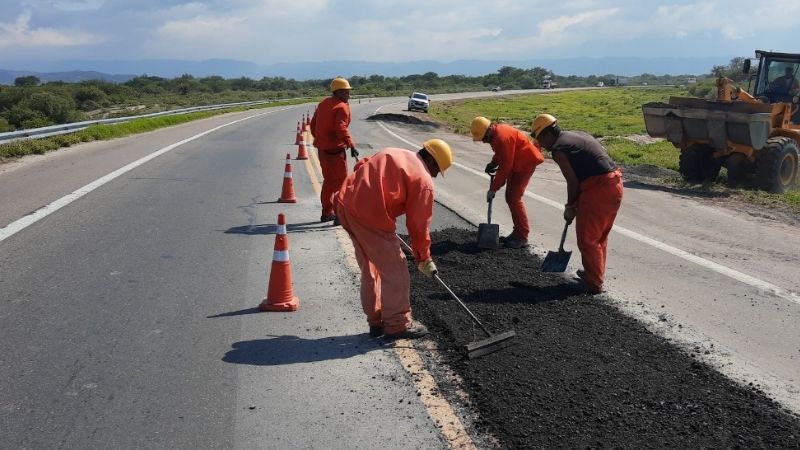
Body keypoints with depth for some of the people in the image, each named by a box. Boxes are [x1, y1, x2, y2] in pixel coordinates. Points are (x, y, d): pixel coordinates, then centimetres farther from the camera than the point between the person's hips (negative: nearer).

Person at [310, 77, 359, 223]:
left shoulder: (323, 104, 13)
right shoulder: (342, 107, -13)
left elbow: (313, 124, 18)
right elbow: (341, 129, -24)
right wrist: (351, 146, -22)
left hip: (322, 148, 9)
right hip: (335, 149, -9)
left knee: (328, 180, 18)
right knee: (341, 180, -2)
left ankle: (327, 212, 22)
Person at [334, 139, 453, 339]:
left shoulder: (392, 154, 22)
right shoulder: (424, 180, 0)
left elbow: (361, 167, 22)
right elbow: (419, 224, 0)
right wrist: (424, 258, 13)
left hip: (345, 204, 9)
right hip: (370, 215, -9)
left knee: (370, 268, 21)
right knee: (395, 272, 7)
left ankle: (376, 321, 32)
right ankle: (397, 324, 18)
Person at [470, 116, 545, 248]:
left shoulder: (502, 138, -28)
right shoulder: (495, 133, 2)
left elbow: (505, 166, -27)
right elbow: (501, 154, 17)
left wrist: (493, 189, -22)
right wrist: (492, 164, -3)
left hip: (526, 162, -10)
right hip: (517, 164, 10)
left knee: (514, 198, -12)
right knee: (510, 197, 11)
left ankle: (522, 237, -6)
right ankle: (518, 232, 20)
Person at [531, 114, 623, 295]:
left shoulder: (558, 149, -7)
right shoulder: (578, 135, 21)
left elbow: (573, 181, -11)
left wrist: (570, 207, 5)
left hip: (597, 189, -9)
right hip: (615, 183, 9)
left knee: (587, 239, 5)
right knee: (600, 236, 23)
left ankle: (593, 283, 12)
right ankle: (594, 273, 37)